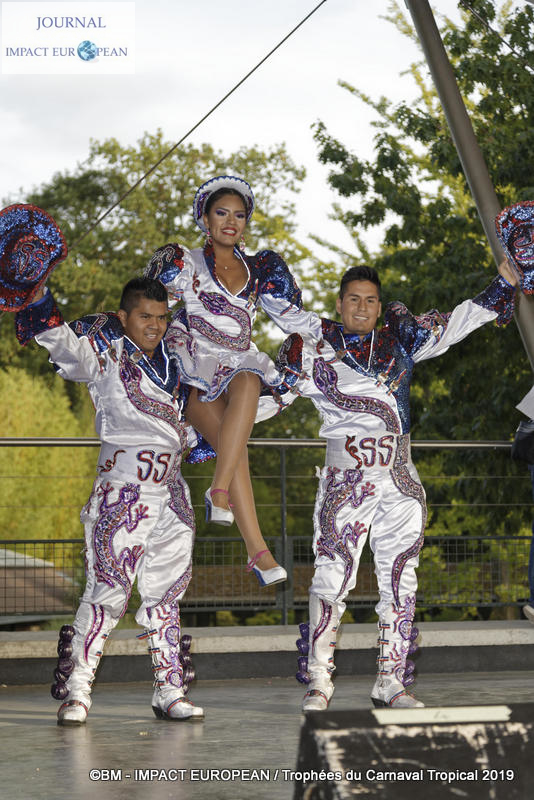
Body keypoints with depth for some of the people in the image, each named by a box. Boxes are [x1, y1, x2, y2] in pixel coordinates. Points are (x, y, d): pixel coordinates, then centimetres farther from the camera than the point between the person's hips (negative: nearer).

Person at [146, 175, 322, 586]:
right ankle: (257, 550, -36)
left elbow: (290, 317, 24)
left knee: (248, 383, -38)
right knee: (233, 444, -29)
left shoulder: (258, 271, 19)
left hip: (239, 365, 3)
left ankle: (220, 490, -37)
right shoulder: (185, 264, 11)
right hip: (194, 372, -3)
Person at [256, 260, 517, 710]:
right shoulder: (314, 352, 6)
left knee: (400, 583, 5)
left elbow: (456, 324, 21)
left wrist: (507, 281, 20)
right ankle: (318, 681, -3)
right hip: (346, 481, -4)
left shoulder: (399, 342, 13)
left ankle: (391, 682, 12)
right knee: (333, 576, -10)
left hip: (401, 483, 4)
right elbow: (272, 395, 11)